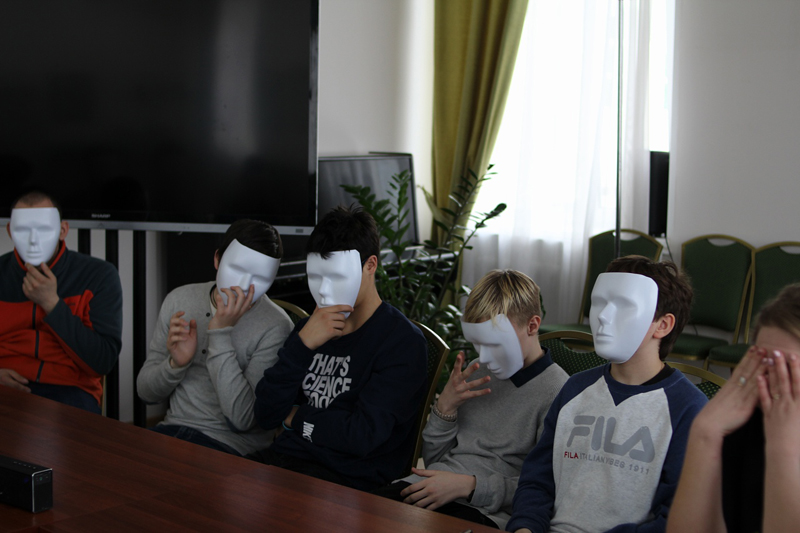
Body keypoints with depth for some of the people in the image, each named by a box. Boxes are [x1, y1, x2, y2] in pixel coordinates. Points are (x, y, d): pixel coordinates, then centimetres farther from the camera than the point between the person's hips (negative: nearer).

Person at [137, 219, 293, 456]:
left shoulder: (275, 327, -14)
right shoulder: (179, 299, 3)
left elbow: (242, 420, -21)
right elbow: (146, 392, 7)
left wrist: (221, 333, -22)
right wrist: (176, 364, -15)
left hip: (231, 445, -5)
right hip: (173, 429, 5)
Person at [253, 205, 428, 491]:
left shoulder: (402, 341, -6)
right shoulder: (308, 329, 14)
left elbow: (363, 436, -16)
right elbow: (266, 415, 4)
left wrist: (296, 417, 1)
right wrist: (302, 345, -9)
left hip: (349, 479, -6)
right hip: (285, 460, 6)